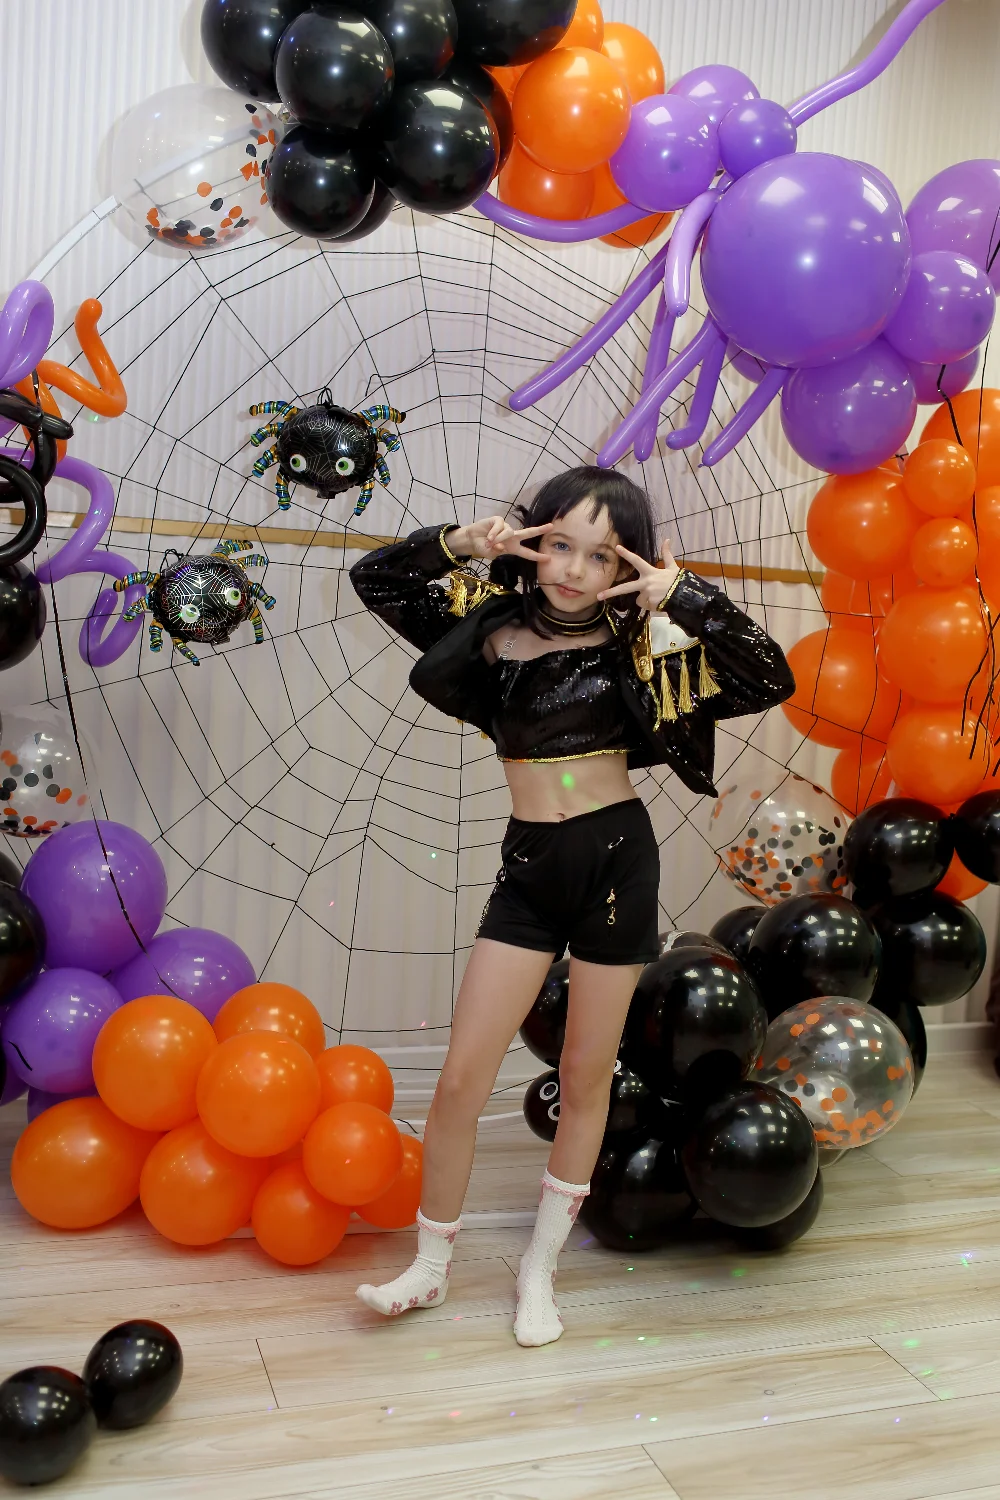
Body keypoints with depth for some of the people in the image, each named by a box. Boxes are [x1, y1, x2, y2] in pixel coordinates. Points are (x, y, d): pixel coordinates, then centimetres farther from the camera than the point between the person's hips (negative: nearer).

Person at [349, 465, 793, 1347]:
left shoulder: (638, 640, -5)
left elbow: (770, 679, -12)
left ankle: (541, 1268, 29)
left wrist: (686, 598, -18)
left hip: (616, 860, -1)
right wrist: (460, 546, -7)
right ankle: (432, 1267, 23)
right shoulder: (495, 619, 1)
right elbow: (373, 578, 7)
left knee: (587, 1077, 10)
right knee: (462, 1079, 1)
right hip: (530, 868, 2)